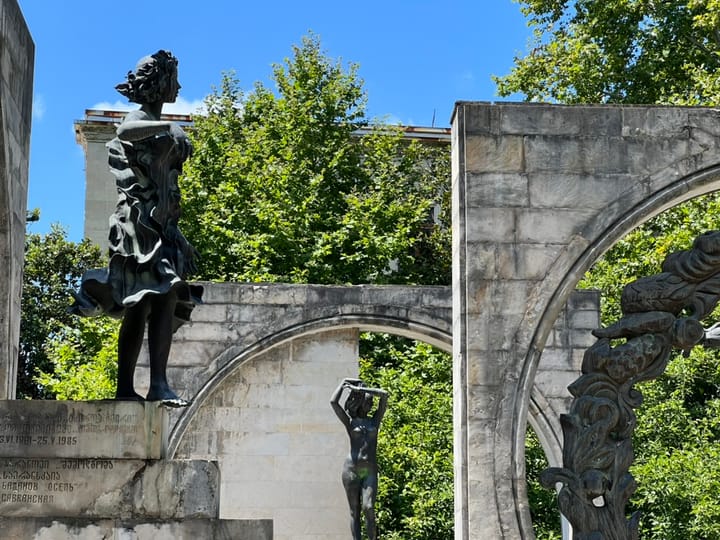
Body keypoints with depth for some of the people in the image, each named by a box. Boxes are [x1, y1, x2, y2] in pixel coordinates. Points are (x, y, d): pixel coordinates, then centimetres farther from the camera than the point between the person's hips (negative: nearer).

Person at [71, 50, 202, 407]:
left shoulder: (158, 126, 24)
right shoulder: (141, 119, -4)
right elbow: (124, 131, -30)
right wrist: (168, 128, -25)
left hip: (160, 223, 10)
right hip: (141, 220, -10)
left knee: (141, 308, 5)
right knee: (166, 297, -22)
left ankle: (126, 388, 6)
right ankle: (158, 384, -29)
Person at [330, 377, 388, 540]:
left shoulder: (375, 420, 13)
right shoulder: (349, 422, 7)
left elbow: (384, 395, 2)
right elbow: (333, 402, -7)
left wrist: (359, 388, 1)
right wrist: (343, 383, 7)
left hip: (370, 472, 1)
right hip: (351, 470, -1)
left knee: (368, 508, -13)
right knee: (354, 511, -1)